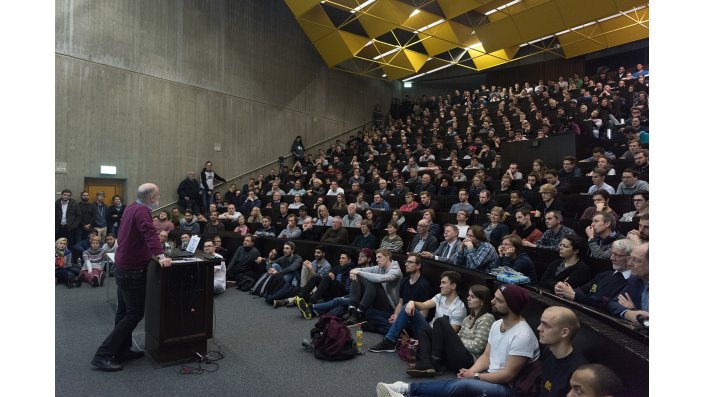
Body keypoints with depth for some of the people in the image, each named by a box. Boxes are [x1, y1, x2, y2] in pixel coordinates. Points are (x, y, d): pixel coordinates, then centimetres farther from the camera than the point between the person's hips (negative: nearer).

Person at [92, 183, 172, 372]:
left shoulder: (131, 208, 7)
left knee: (124, 311, 17)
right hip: (133, 270, -10)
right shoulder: (141, 211, -22)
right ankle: (103, 355, 1)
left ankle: (122, 350, 27)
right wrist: (160, 255, -50)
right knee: (135, 313, -2)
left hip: (123, 267, 10)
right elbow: (150, 233, -38)